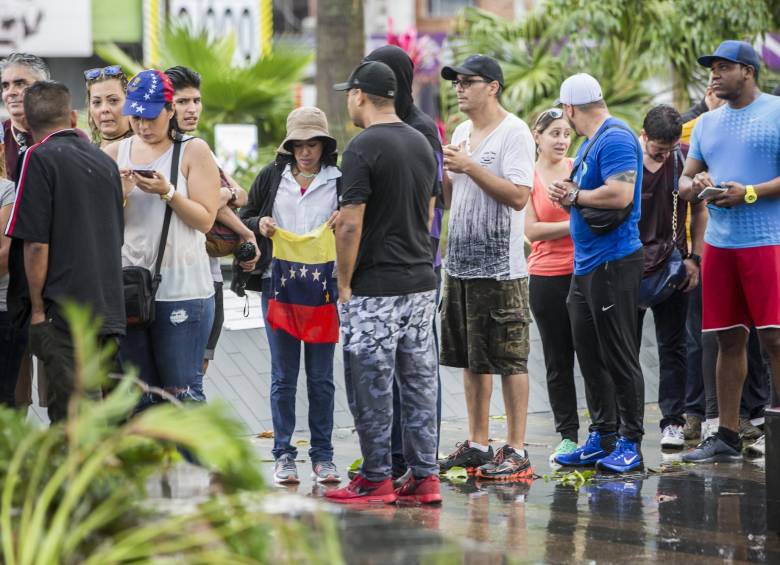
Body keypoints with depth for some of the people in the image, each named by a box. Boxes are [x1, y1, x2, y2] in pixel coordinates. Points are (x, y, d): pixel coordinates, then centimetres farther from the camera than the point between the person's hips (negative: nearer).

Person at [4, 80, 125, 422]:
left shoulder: (41, 158, -8)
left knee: (69, 418, -7)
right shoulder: (105, 162, 13)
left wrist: (38, 307, -8)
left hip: (64, 312, -7)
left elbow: (36, 243, -13)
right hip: (108, 310, 7)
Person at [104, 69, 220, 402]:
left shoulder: (194, 151, 0)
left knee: (179, 390, -4)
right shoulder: (114, 153, 10)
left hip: (182, 289, -4)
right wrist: (120, 195, -11)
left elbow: (205, 220, -5)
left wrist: (167, 193, -17)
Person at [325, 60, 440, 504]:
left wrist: (344, 284, -7)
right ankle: (425, 476, 10)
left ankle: (377, 480, 4)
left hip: (375, 288, -8)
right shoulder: (422, 143, 11)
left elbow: (351, 225, -16)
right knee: (420, 381, 9)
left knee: (371, 385, 0)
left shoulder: (363, 148, -14)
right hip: (422, 282, 8)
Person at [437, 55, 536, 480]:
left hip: (500, 266, -8)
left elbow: (518, 196, -19)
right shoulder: (461, 133, 16)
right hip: (460, 262, 8)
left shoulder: (514, 133, -10)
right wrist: (441, 170, 1)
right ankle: (477, 445, 19)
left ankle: (516, 450, -2)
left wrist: (470, 167, -20)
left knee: (509, 359, -5)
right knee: (471, 360, 12)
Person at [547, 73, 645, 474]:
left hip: (613, 262, -10)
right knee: (590, 355, 12)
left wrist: (575, 195, -12)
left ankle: (630, 443, 0)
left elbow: (620, 195, -26)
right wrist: (569, 198, 3)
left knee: (619, 357, -5)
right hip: (585, 263, 10)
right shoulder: (591, 141, 18)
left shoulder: (616, 138, -14)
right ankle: (602, 438, 19)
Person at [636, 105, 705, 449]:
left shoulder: (684, 160, -1)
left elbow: (699, 211, 9)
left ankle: (673, 422, 7)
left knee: (672, 346, 3)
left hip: (671, 263, 1)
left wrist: (694, 257, 2)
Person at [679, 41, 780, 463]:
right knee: (728, 339, 8)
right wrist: (695, 184, -2)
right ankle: (727, 436, 12)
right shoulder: (707, 123, 19)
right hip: (719, 243, 6)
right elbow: (685, 179, 20)